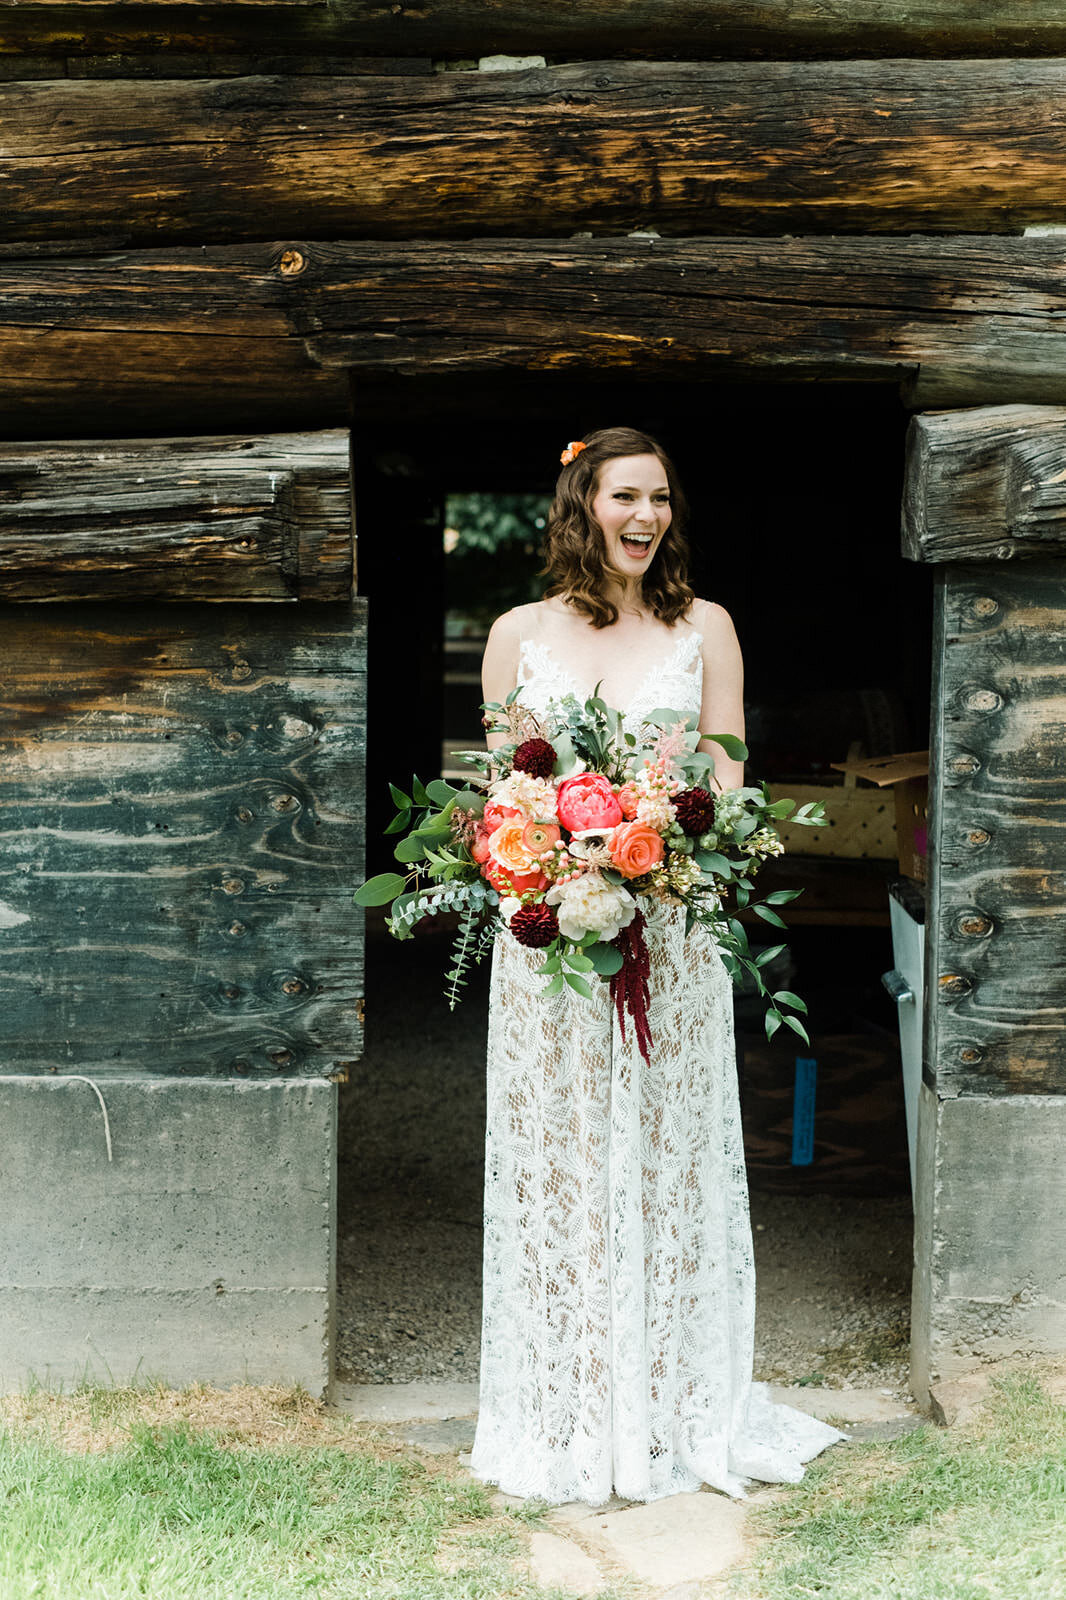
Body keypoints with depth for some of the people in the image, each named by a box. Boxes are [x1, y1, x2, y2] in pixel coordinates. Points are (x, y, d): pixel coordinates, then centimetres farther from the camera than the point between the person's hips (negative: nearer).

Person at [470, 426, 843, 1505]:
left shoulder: (703, 629, 7)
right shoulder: (520, 633, 7)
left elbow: (726, 783, 3)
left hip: (670, 940, 0)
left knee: (666, 1163, 5)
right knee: (557, 1165, 4)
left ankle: (674, 1412, 18)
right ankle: (570, 1423, 16)